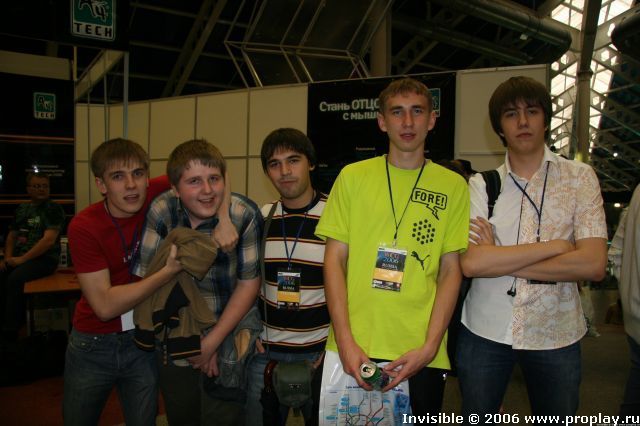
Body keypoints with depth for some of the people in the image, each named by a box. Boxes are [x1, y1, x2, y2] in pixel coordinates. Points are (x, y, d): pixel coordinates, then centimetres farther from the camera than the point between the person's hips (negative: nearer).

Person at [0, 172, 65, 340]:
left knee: (15, 278, -30)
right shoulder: (21, 209, 17)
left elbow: (49, 240, -14)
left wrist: (22, 259, -16)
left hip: (44, 259, -6)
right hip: (17, 257, 6)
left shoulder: (54, 209, -3)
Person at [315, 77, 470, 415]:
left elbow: (451, 271, 1)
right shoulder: (353, 176, 2)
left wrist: (430, 346, -9)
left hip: (422, 354, 0)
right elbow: (334, 260, 0)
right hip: (353, 349, 0)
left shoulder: (453, 186, 2)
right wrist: (345, 340, -9)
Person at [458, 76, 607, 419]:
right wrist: (554, 246, -15)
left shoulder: (579, 178, -1)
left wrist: (499, 261, -14)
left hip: (556, 335, 0)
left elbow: (593, 264, -12)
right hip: (485, 330, 0)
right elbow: (470, 262, -14)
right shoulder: (480, 184, 0)